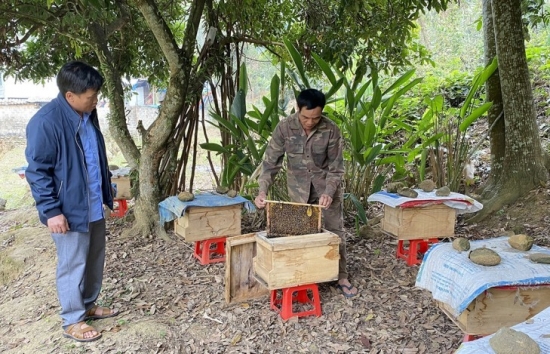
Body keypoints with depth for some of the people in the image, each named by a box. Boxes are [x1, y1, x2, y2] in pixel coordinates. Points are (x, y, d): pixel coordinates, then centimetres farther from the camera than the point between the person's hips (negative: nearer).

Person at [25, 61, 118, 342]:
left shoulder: (87, 114, 4)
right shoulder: (46, 122, -21)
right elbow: (37, 171, -18)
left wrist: (108, 191, 19)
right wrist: (51, 210, -20)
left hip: (94, 205, 8)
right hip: (69, 209, -8)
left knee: (94, 260, 19)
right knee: (73, 265, 5)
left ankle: (88, 305, 37)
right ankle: (72, 321, 22)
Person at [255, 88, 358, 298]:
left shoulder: (331, 130, -20)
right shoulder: (284, 127, -18)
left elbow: (335, 167, -13)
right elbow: (271, 162, -15)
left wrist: (329, 193, -27)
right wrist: (263, 191, -27)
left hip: (326, 183, 0)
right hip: (298, 186, 1)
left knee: (335, 230, 2)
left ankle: (342, 277, 14)